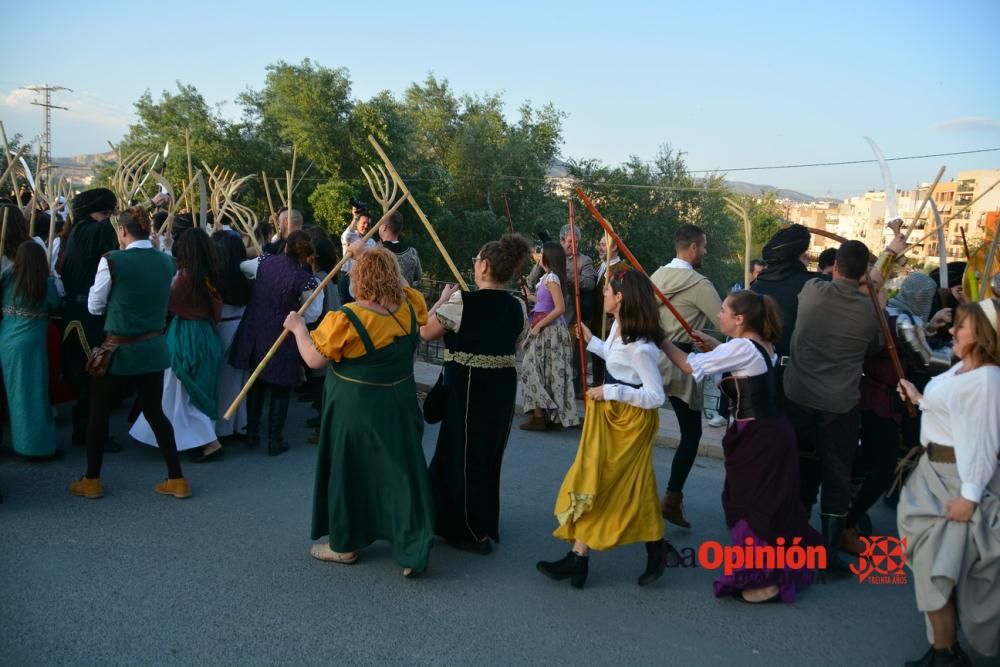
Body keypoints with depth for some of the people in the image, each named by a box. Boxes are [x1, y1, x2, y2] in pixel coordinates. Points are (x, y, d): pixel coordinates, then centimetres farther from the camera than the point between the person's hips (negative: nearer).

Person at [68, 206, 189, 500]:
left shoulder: (111, 260, -14)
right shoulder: (167, 261, 1)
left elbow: (94, 306, -2)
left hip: (118, 348, -4)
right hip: (153, 347, 5)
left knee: (99, 412, 13)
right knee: (155, 411, 15)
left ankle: (91, 481, 25)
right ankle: (177, 480, 16)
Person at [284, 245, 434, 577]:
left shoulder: (345, 320, -22)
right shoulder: (409, 306, -7)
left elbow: (314, 359, -14)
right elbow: (395, 283, 16)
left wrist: (298, 328, 2)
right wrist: (367, 255, 19)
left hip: (355, 409, -4)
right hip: (398, 406, 5)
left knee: (348, 471, 12)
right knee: (402, 470, 11)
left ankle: (345, 544, 28)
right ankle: (413, 549, 12)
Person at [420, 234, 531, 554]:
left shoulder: (462, 301, -17)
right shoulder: (517, 306, -1)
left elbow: (426, 332, -8)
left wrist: (443, 299, 4)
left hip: (468, 387, -6)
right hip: (503, 386, 6)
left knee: (463, 453, 10)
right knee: (489, 453, 21)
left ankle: (473, 533, 18)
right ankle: (487, 524, 37)